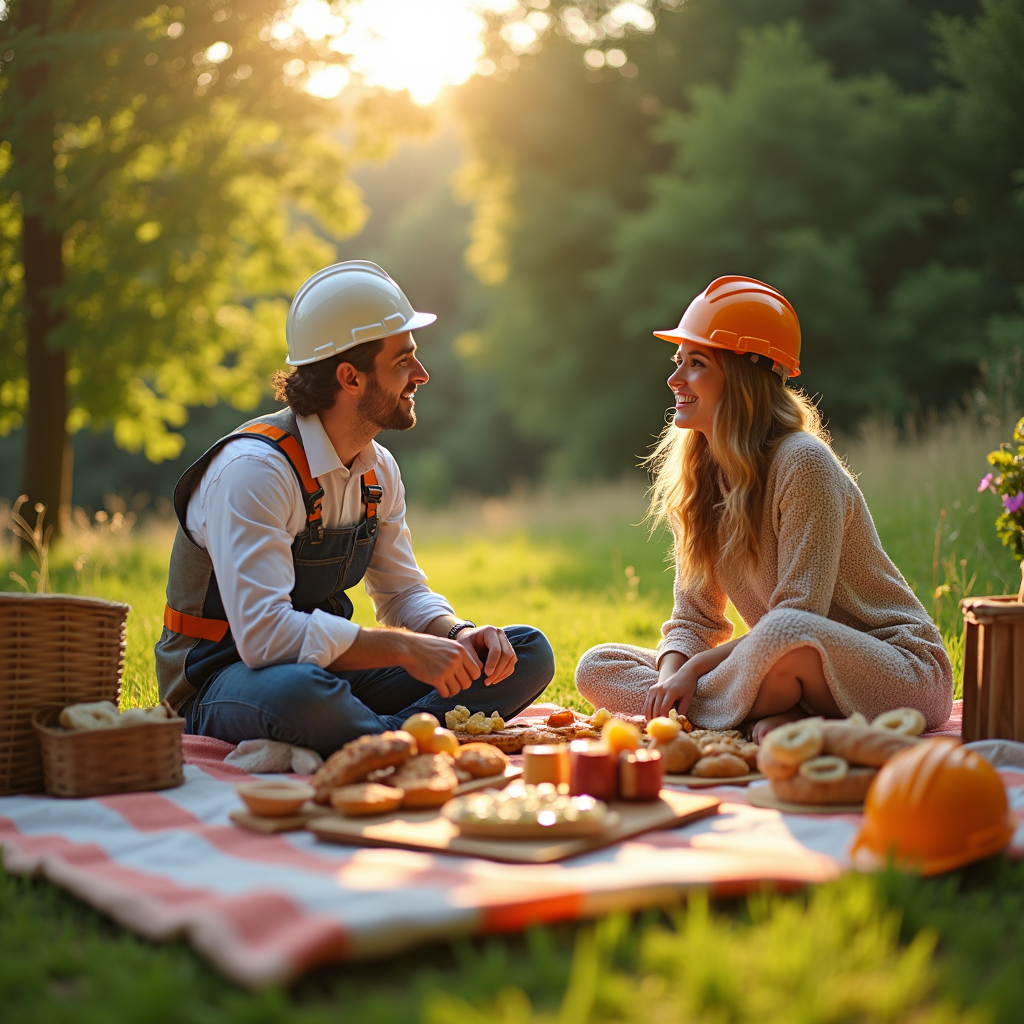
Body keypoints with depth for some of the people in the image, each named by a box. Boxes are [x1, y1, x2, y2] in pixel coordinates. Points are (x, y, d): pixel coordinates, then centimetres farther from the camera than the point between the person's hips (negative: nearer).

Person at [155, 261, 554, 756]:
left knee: (528, 652, -4)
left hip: (327, 668, 8)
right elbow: (265, 634, -32)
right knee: (300, 690, -44)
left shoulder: (379, 470, 4)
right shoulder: (254, 469, -23)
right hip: (225, 682, -7)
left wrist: (461, 634, -10)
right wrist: (404, 647, -30)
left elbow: (403, 593, 12)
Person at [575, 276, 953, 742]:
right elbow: (694, 617, 4)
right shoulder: (696, 476, 4)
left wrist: (694, 668, -23)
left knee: (787, 634, -42)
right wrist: (672, 674, -16)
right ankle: (775, 717, -17)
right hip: (796, 674, 7)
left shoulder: (802, 463, -18)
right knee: (597, 669, -6)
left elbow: (797, 621, -23)